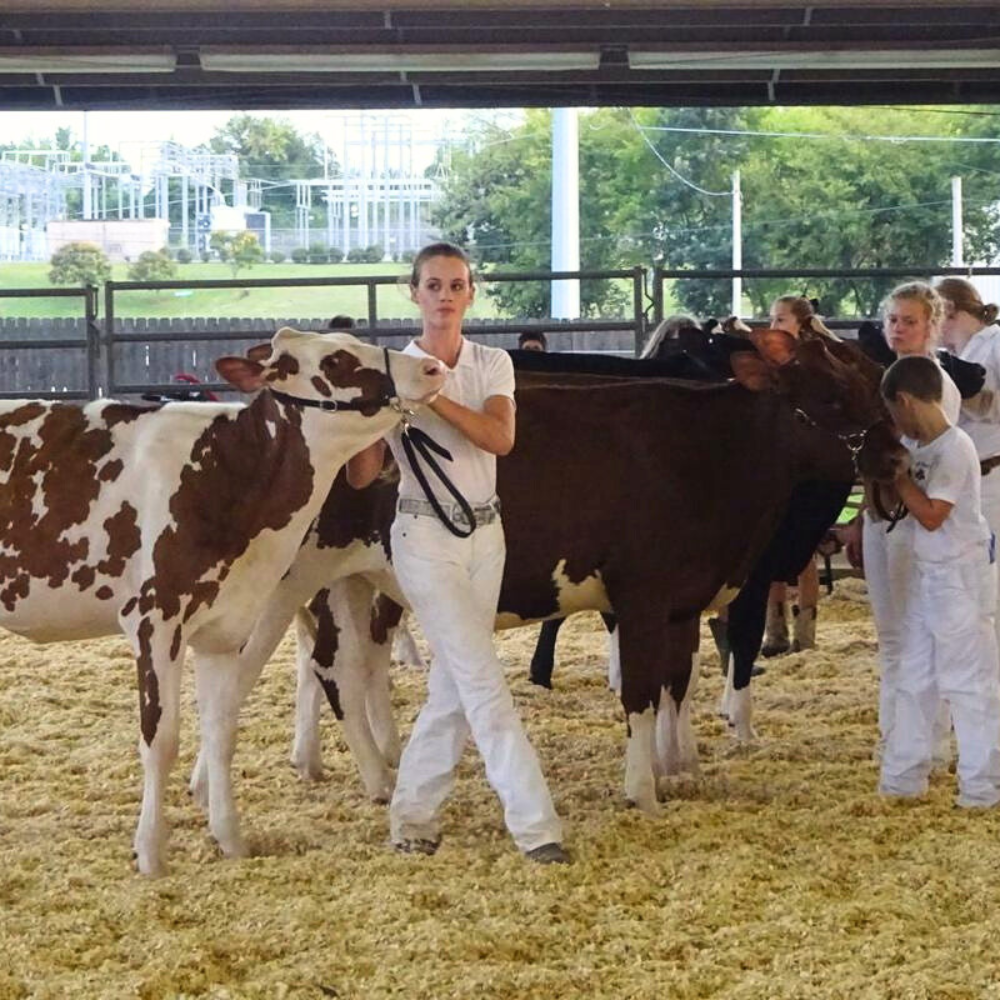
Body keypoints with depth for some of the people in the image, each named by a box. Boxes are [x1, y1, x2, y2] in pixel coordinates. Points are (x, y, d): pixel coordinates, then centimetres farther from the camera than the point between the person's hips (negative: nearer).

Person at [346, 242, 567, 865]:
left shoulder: (493, 365, 5)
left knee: (455, 684, 7)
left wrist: (434, 396, -23)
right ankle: (535, 823, -10)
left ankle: (414, 813, 20)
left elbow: (501, 438, -14)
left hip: (485, 534, 4)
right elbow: (362, 474, -6)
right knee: (483, 679, -9)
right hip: (425, 537, -4)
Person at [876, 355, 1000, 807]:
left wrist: (898, 475, -16)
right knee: (916, 679, 14)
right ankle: (902, 777, 23)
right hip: (926, 572, 9)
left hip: (961, 575, -9)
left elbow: (931, 516, -23)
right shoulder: (916, 444, 5)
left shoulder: (954, 449, -21)